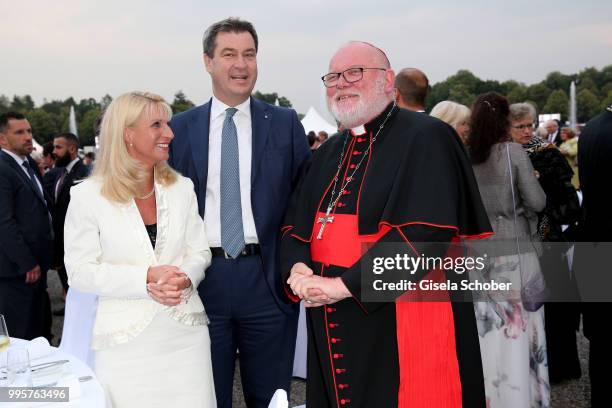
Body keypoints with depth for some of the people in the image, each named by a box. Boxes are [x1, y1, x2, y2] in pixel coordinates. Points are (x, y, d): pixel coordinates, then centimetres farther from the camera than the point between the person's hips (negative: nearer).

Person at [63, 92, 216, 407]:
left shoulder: (182, 188, 6)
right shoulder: (88, 196, -5)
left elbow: (200, 251, 9)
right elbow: (80, 272, -6)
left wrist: (185, 278, -14)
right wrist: (146, 278, -17)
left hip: (186, 333, 3)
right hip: (126, 339, -3)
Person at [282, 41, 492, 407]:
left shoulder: (426, 138, -9)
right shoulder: (330, 153, 15)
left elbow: (426, 231, -21)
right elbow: (297, 226, 15)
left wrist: (344, 284, -21)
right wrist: (299, 270, -8)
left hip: (401, 329, -6)